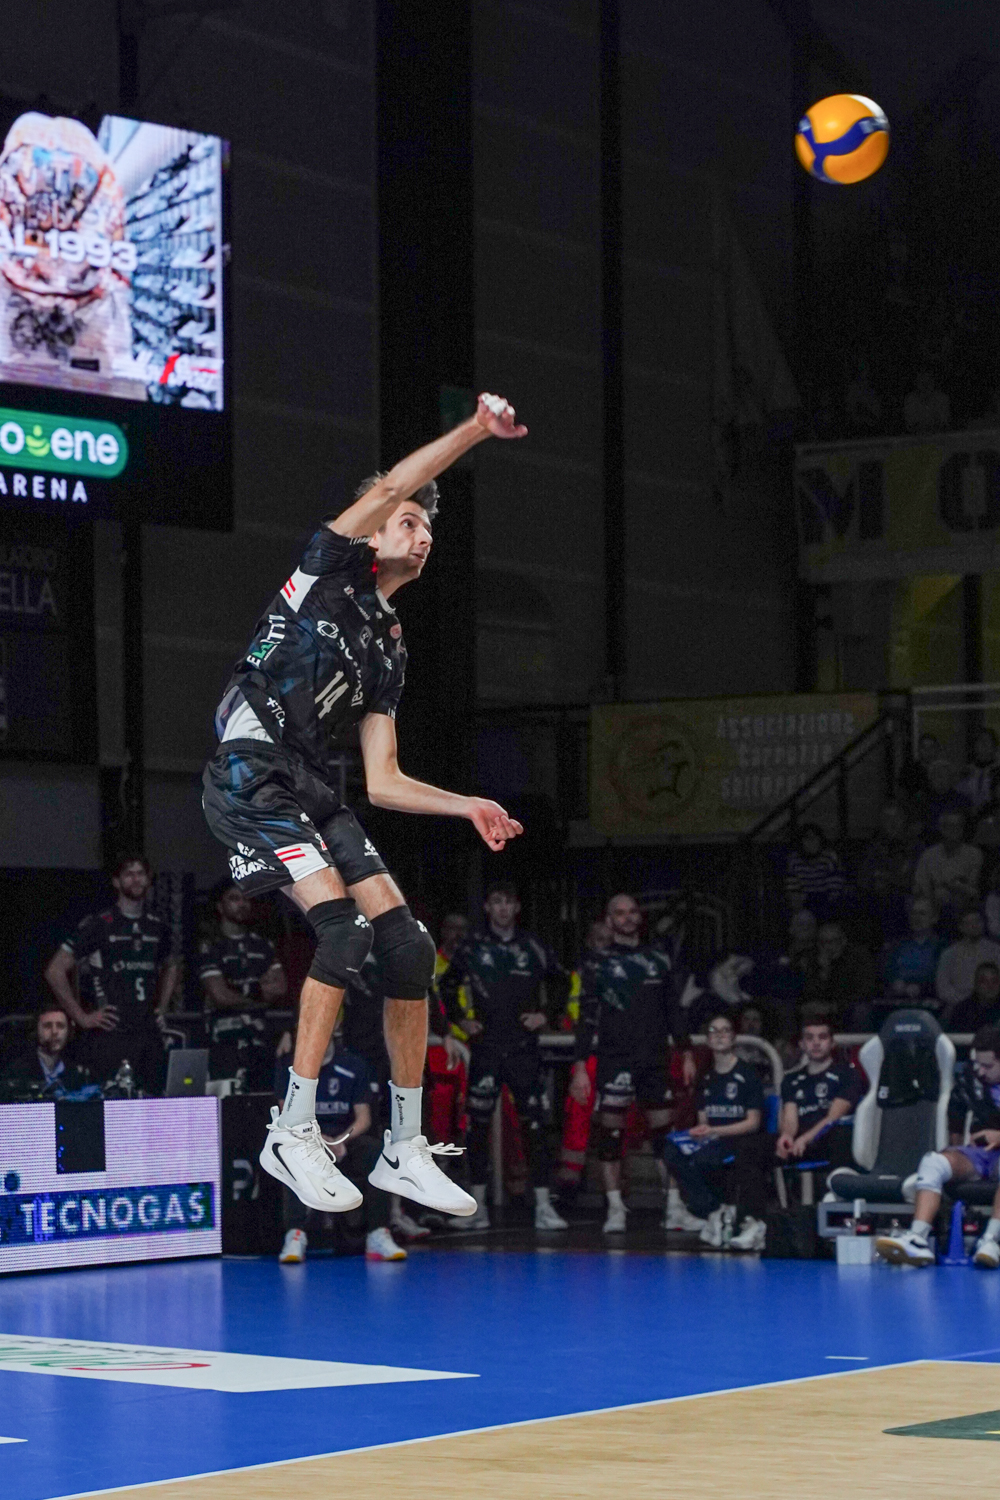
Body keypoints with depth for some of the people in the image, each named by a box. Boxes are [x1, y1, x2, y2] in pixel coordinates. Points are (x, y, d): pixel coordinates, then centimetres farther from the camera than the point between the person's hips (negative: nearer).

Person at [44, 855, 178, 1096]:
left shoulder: (158, 927, 15)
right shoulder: (98, 926, -2)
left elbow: (169, 968, 35)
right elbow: (55, 971, -3)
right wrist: (81, 1017, -6)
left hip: (148, 1033, 5)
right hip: (108, 1036, -5)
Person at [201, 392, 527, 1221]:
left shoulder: (389, 648, 22)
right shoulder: (330, 568, 7)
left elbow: (384, 782, 18)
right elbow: (386, 488, -11)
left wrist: (470, 805, 7)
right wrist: (478, 428, -13)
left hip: (314, 792, 8)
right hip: (250, 774, -8)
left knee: (408, 946, -3)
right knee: (344, 928, -23)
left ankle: (406, 1147, 6)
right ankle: (294, 1131, -17)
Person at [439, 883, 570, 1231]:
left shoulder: (532, 948, 6)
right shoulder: (472, 948, 5)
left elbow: (561, 981, 19)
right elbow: (447, 985, 17)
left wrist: (547, 1014, 6)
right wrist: (459, 1019, 6)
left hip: (524, 1049, 0)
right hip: (485, 1048, 0)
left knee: (533, 1124, -4)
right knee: (478, 1124, 0)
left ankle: (543, 1206, -4)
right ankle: (478, 1207, 8)